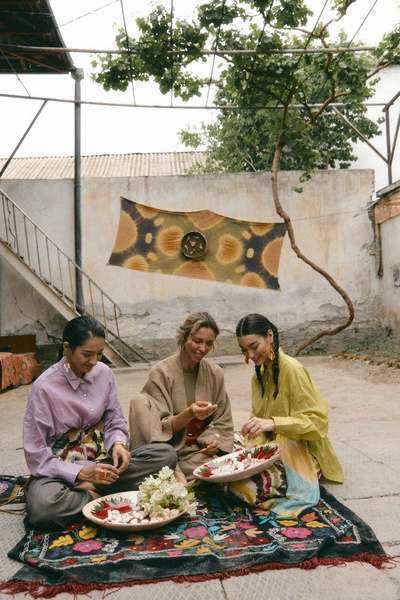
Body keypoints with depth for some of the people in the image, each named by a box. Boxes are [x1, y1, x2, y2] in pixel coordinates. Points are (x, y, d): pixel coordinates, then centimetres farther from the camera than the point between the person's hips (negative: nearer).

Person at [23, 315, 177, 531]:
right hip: (59, 470, -4)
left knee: (166, 454, -16)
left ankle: (86, 489, -17)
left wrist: (118, 444, -16)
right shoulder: (45, 387, -16)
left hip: (100, 461, 5)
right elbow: (36, 455, -13)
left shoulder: (104, 373, -3)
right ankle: (101, 496, -13)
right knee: (43, 505, -39)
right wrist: (81, 472, -24)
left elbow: (115, 421, 6)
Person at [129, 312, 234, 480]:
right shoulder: (161, 373, -8)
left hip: (200, 449, 0)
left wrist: (214, 440, -11)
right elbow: (162, 428, -10)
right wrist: (188, 414, -29)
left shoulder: (215, 373, 3)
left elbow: (223, 422, 11)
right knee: (140, 401, -26)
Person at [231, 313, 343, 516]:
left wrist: (273, 423, -40)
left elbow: (317, 421, -23)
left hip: (300, 453, -7)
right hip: (273, 450, 8)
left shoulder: (292, 369, -18)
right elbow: (258, 416, 9)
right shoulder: (260, 374, 10)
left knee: (244, 485, -32)